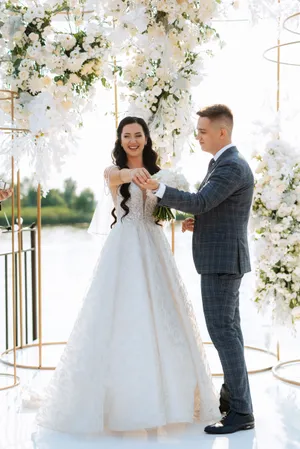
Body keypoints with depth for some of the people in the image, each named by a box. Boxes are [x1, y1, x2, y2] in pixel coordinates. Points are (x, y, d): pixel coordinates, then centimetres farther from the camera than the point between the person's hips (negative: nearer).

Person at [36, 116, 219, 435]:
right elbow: (115, 176, -26)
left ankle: (158, 395, 13)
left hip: (153, 247, 4)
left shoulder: (155, 172, 13)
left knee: (158, 318, 4)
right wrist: (130, 173, -48)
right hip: (124, 249, -4)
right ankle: (119, 398, 2)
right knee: (121, 318, -6)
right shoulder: (114, 171, 0)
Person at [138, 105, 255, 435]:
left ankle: (241, 412, -6)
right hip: (221, 259, 11)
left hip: (221, 260, -11)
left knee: (222, 330, -10)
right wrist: (198, 222, 7)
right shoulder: (221, 163, 16)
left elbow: (198, 202, -26)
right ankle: (232, 395, 25)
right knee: (227, 328, 15)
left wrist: (157, 188, -34)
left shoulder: (232, 167, -18)